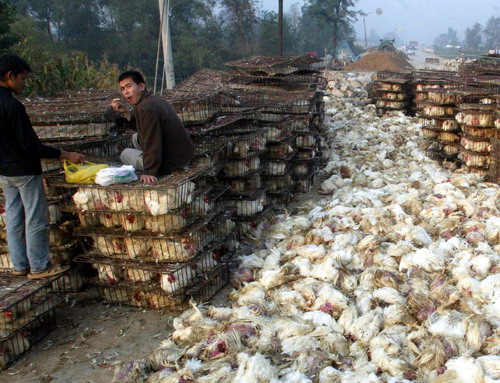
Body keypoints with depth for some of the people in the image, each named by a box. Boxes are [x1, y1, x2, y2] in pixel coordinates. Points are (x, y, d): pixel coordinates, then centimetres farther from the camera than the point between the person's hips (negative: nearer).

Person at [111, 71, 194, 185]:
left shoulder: (146, 108, -24)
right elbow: (138, 127, 21)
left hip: (171, 164, -9)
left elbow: (152, 144, -26)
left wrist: (150, 173, -23)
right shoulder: (156, 99, 8)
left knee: (125, 154, 11)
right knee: (136, 137, 25)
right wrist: (125, 112, 9)